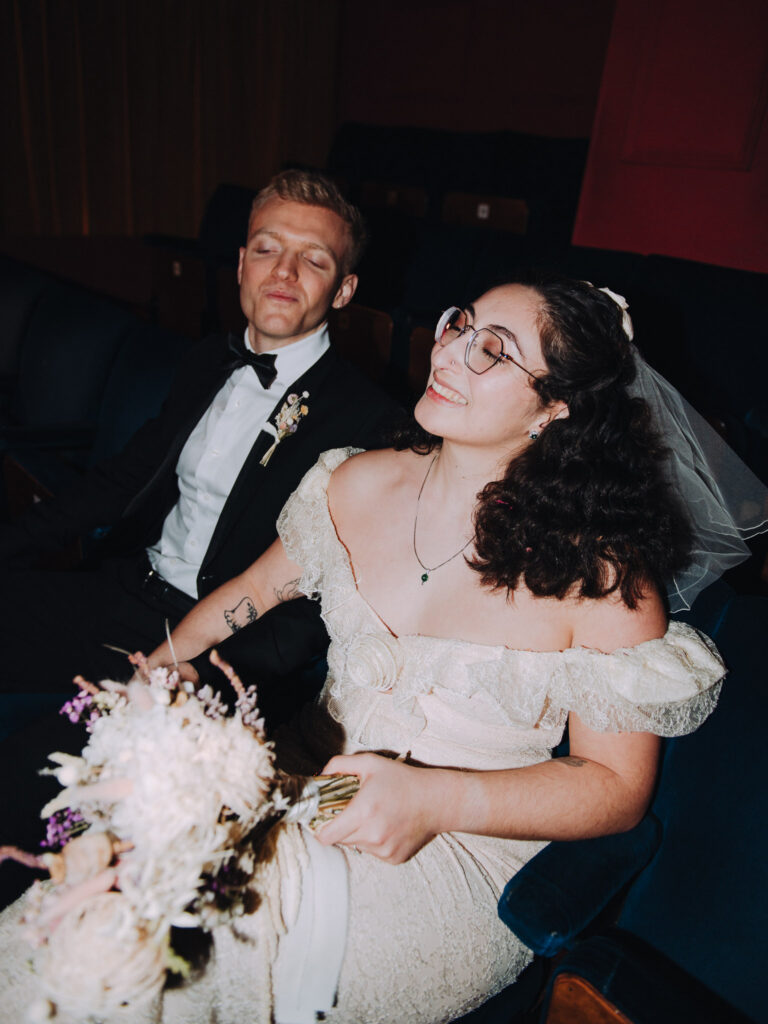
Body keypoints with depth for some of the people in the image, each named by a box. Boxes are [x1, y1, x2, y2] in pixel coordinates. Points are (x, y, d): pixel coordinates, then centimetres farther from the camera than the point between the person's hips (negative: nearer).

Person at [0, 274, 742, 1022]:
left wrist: (435, 801, -22)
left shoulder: (598, 567, -17)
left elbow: (618, 785, -9)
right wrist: (171, 657, -2)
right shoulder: (359, 483, -2)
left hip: (467, 860, -4)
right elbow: (258, 587, 15)